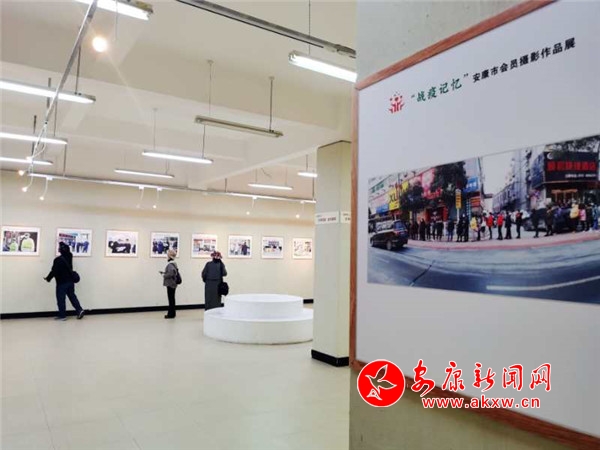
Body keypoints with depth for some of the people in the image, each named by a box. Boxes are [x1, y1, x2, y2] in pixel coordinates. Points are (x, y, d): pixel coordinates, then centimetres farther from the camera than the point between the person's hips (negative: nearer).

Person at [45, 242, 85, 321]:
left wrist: (48, 278, 1)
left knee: (61, 299, 3)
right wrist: (63, 244, 31)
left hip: (61, 282, -7)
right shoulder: (69, 256, 2)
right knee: (72, 296, 14)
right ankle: (79, 310, 4)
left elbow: (54, 271, -15)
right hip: (70, 281, 7)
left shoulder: (58, 260, -18)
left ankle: (62, 315, 8)